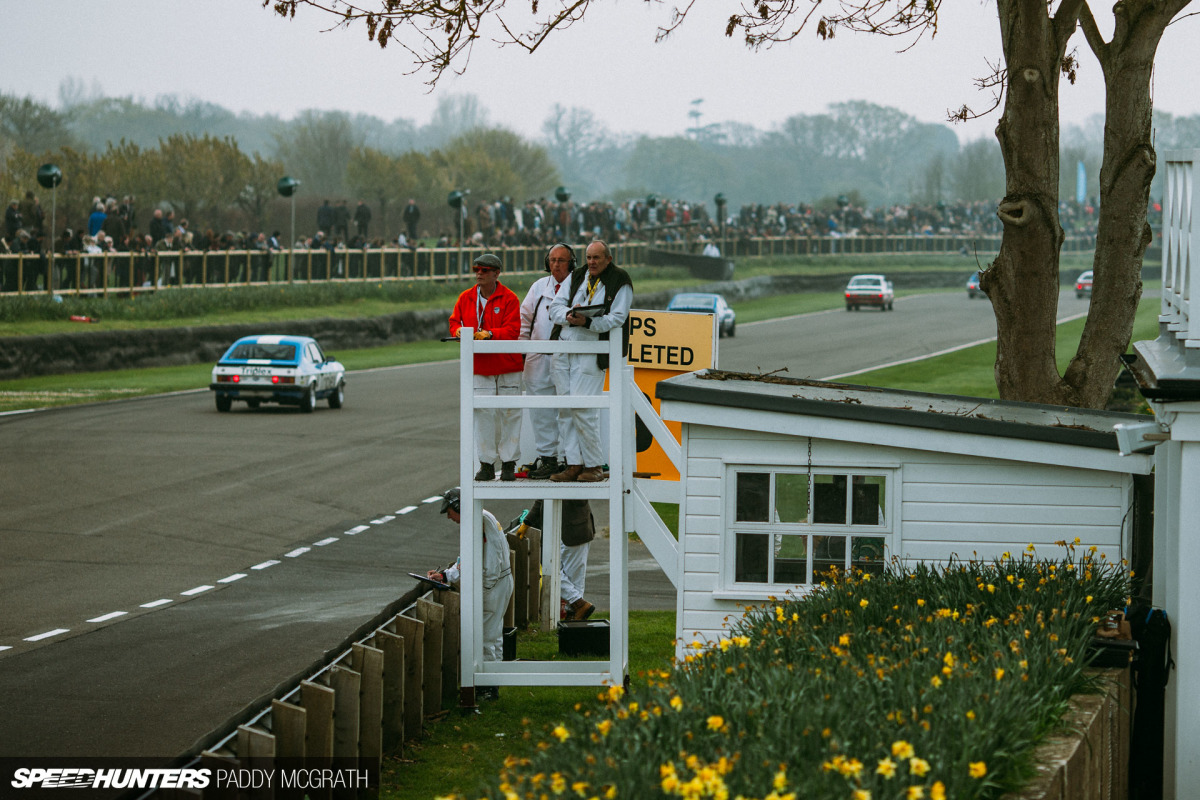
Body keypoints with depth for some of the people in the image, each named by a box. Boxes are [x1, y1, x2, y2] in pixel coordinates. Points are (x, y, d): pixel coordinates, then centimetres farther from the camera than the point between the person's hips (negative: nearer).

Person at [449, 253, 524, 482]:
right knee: (482, 414, -1)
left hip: (507, 366, -3)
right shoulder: (466, 298, 9)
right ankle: (486, 463, 5)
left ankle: (508, 463, 10)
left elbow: (512, 329, -13)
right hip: (479, 367, 3)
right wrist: (458, 330, -9)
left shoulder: (509, 299, -5)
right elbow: (455, 321, 14)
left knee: (509, 415, 2)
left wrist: (489, 334, -28)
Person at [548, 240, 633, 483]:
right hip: (563, 351, 6)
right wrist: (569, 314, -14)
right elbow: (555, 307, 9)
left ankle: (594, 465, -1)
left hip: (591, 354, -6)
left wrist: (587, 321, -25)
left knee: (583, 409, -12)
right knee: (566, 409, 4)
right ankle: (574, 464, 9)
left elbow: (615, 319, -11)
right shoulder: (576, 277, 14)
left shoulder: (620, 283, -2)